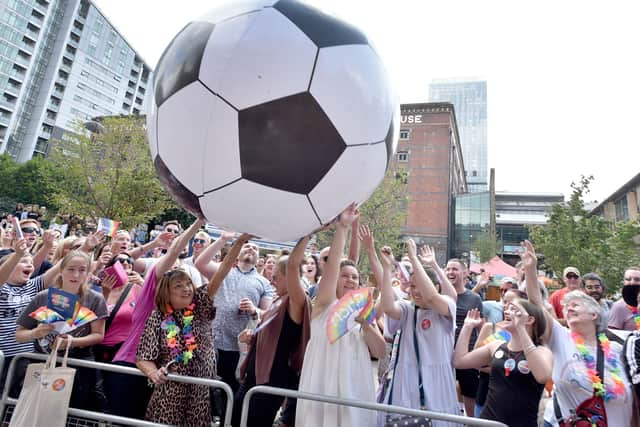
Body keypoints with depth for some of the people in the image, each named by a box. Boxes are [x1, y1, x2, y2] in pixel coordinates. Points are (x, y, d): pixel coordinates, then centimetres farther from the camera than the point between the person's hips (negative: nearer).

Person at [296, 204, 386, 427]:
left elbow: (380, 353, 4)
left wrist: (365, 324, -11)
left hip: (355, 390, 4)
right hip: (323, 389, -3)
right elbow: (332, 264, -14)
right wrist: (342, 226, -20)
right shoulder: (325, 305, 0)